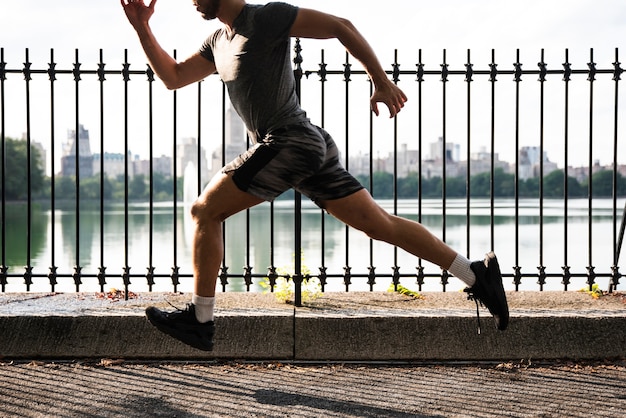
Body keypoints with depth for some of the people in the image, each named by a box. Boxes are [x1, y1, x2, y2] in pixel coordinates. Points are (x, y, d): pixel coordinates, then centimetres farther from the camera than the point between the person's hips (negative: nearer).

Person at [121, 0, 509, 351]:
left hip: (289, 141, -9)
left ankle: (200, 321, 3)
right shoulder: (219, 40, 21)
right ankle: (477, 275, 6)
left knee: (206, 211, -2)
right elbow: (173, 77, 26)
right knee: (380, 223, 6)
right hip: (311, 147, 9)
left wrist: (382, 82, -9)